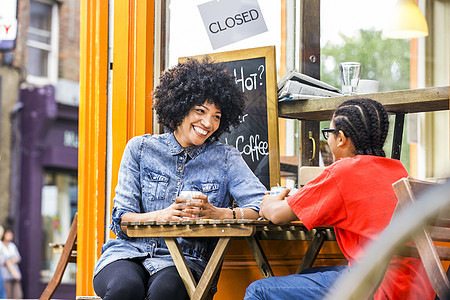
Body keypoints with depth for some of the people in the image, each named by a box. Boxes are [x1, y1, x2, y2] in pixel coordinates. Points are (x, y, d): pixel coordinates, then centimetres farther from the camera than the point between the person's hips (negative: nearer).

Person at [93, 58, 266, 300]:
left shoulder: (226, 159, 8)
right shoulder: (140, 148, 8)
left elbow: (263, 207, -6)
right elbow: (121, 221, 3)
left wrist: (216, 214, -23)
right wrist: (161, 216, -18)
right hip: (130, 253, 1)